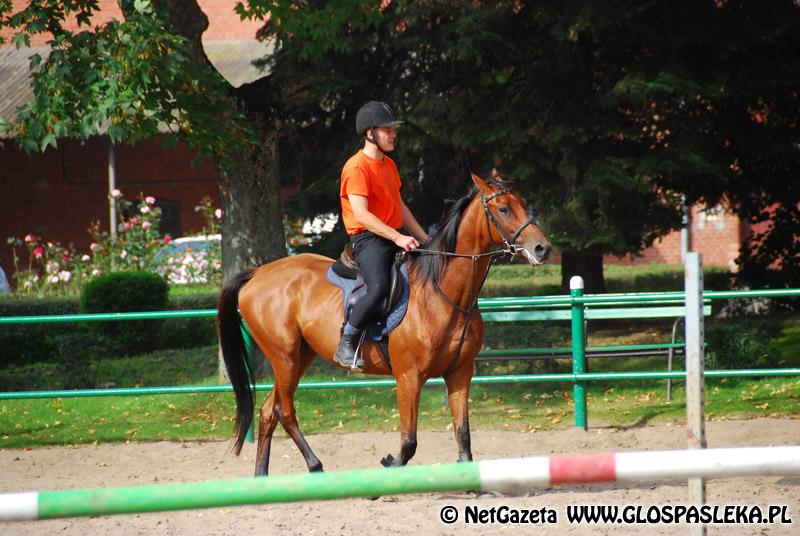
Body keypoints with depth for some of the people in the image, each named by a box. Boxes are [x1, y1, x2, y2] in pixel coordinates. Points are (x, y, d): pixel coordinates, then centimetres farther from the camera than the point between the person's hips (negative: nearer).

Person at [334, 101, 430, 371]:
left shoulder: (389, 165, 17)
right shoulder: (357, 167, -13)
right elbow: (361, 214, -21)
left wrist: (424, 239, 15)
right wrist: (397, 238, -26)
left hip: (397, 235, 10)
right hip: (368, 238, -10)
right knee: (379, 287, -33)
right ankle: (346, 345, -23)